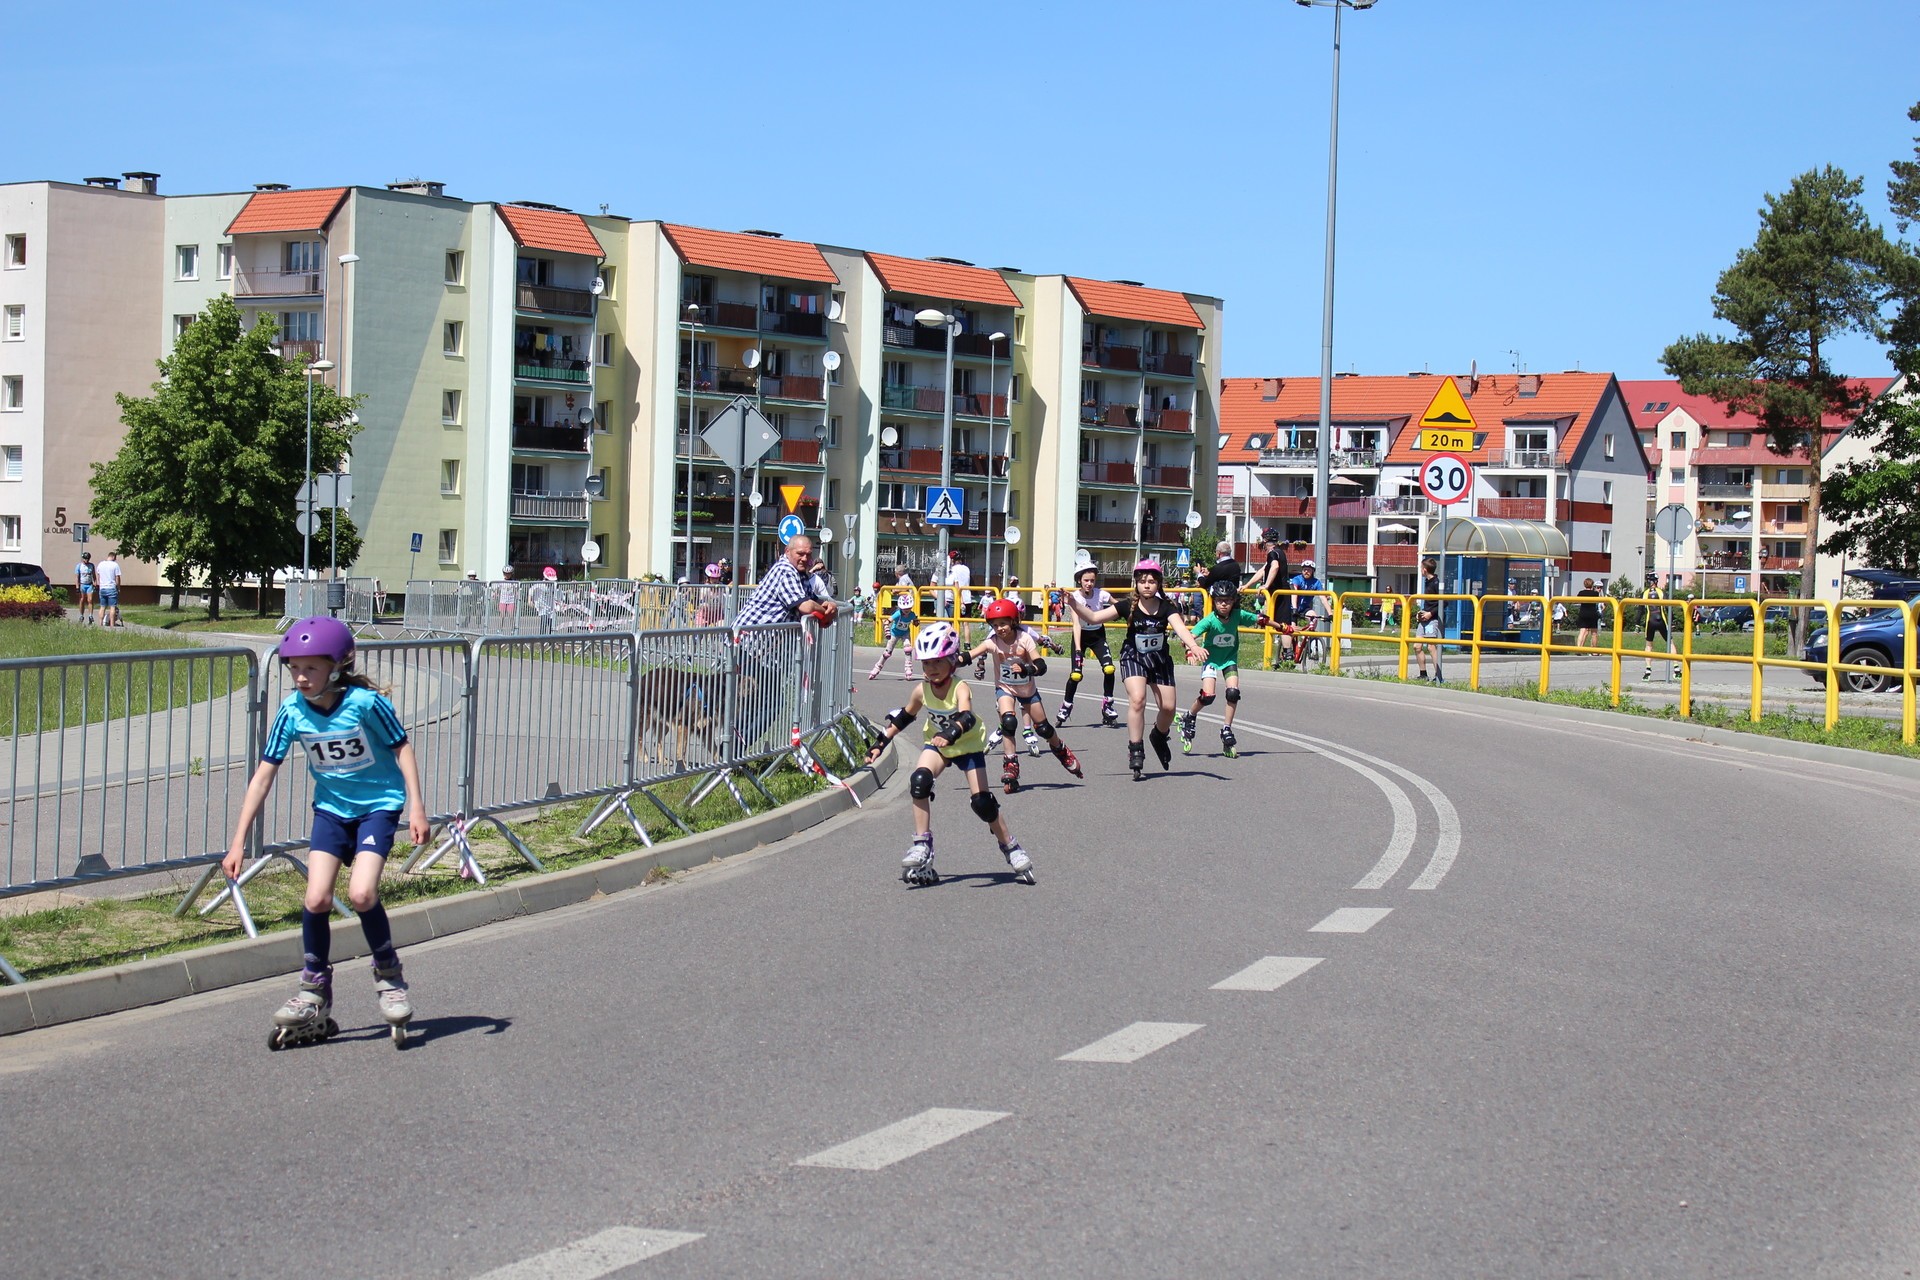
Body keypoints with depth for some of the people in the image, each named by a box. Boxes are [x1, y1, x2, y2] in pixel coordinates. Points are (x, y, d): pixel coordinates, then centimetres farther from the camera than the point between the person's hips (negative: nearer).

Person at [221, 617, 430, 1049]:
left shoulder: (365, 703, -22)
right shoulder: (292, 712, -12)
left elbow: (402, 749, -9)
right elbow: (264, 774, -8)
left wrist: (416, 807, -16)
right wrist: (238, 842, -9)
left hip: (378, 805, -3)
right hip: (331, 807, 3)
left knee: (361, 893, -20)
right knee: (316, 899, -10)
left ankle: (389, 976, 5)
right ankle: (315, 995, 9)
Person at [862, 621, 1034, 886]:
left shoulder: (960, 689, -28)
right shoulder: (922, 690, -14)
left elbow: (966, 717, -47)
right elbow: (904, 717, 4)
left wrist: (952, 733, -67)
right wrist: (881, 743, 2)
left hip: (967, 745, -3)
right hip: (937, 745, 3)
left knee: (982, 802, -9)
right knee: (919, 781, -25)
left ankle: (1011, 848, 15)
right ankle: (922, 847, -19)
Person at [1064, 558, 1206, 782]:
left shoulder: (1166, 608, -12)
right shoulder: (1129, 607, -13)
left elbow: (1180, 628, -29)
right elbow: (1094, 617, -15)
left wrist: (1193, 646, -48)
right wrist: (1075, 605, -32)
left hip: (1160, 660, 2)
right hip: (1133, 657, -2)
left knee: (1168, 707, 1)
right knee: (1137, 699, -24)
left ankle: (1159, 736, 35)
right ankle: (1135, 751, -17)